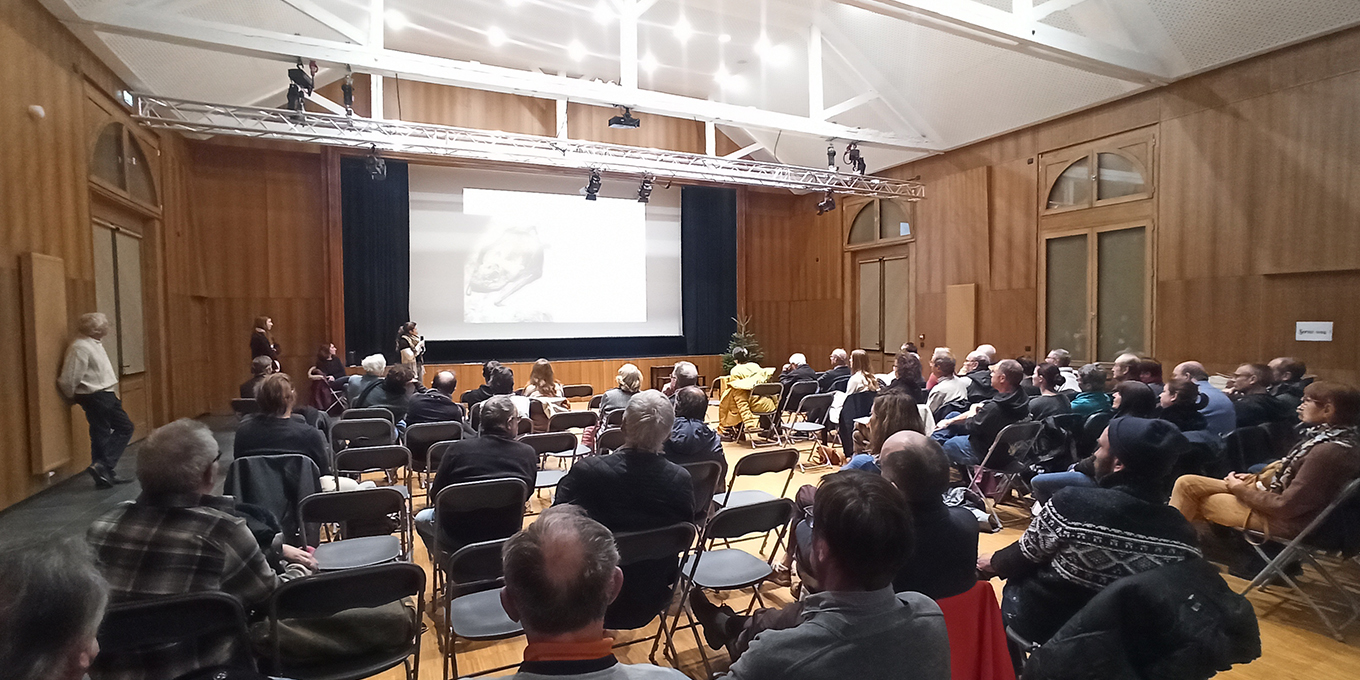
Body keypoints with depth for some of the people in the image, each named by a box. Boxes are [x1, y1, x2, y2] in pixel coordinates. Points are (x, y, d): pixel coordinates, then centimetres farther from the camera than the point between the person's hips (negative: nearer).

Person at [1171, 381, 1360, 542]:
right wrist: (1257, 479, 3)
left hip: (1286, 522, -8)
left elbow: (1285, 506, -24)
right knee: (1187, 483, 1)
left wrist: (1240, 489, -10)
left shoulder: (1329, 452, -26)